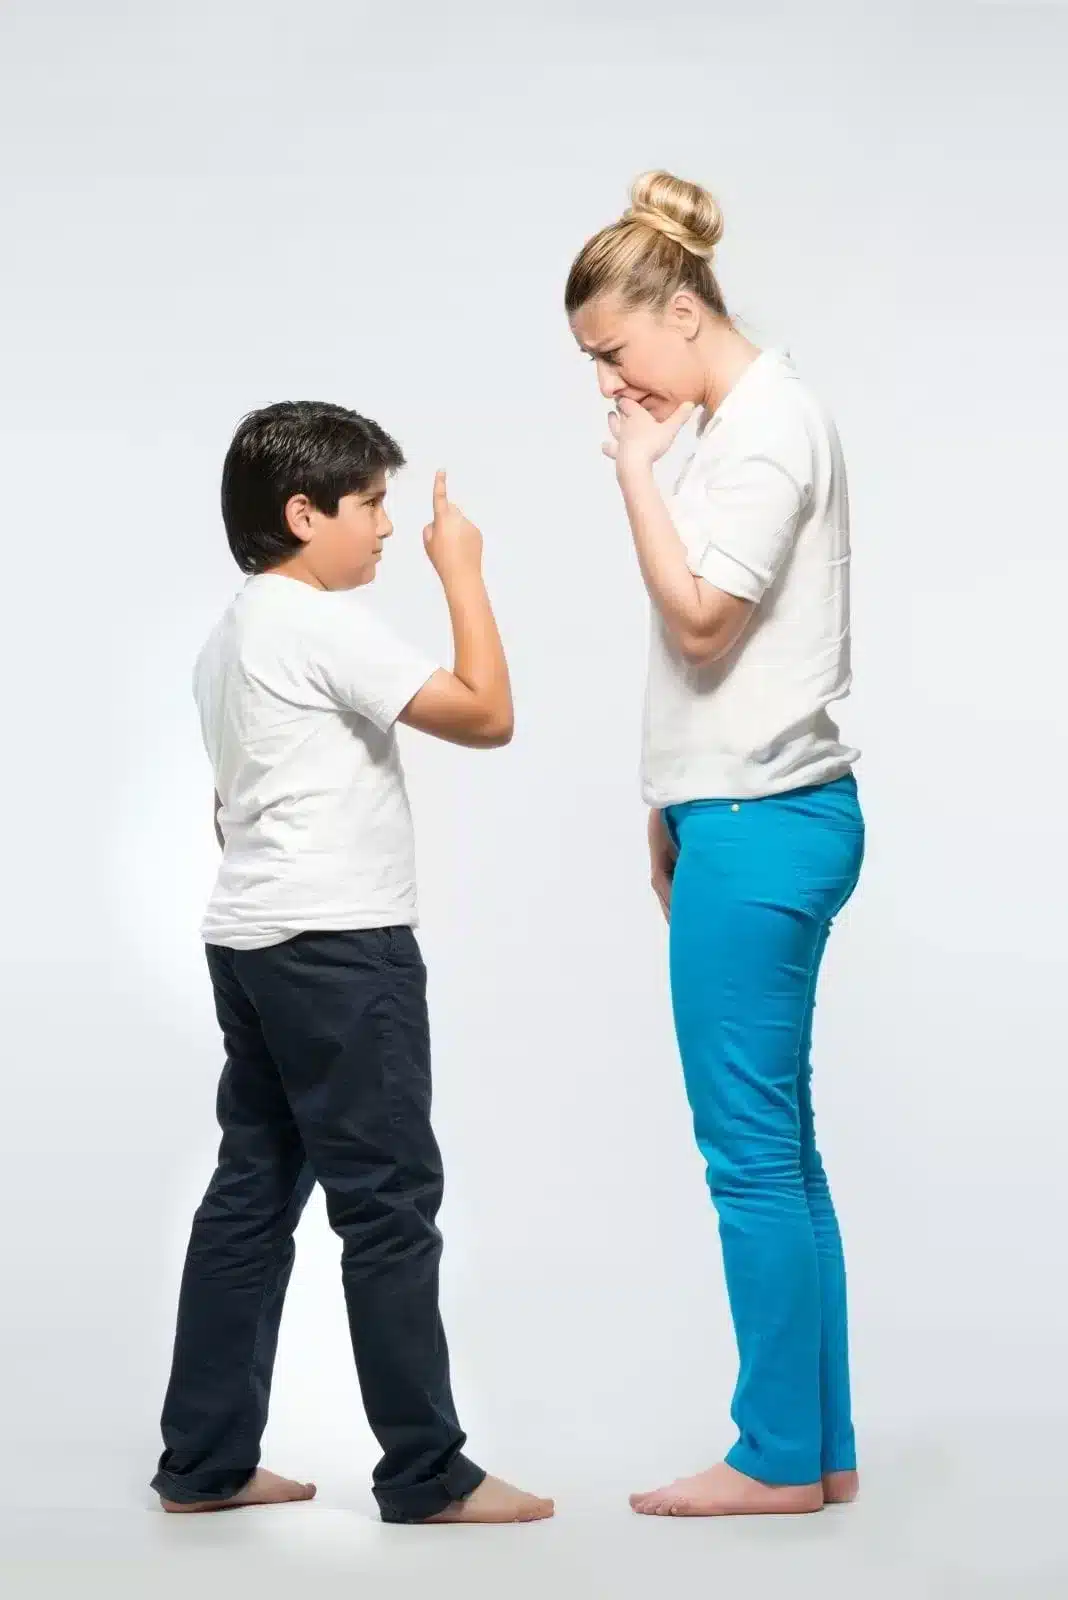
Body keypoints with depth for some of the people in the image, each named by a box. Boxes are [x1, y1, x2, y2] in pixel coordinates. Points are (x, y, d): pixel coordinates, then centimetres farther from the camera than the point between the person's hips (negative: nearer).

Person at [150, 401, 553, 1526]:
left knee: (253, 1193, 11)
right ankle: (427, 1476, 1)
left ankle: (205, 1463, 14)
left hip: (251, 943, 10)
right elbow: (486, 716, -17)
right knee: (388, 1204, -5)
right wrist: (462, 571, -8)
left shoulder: (234, 634, 18)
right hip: (337, 947, -10)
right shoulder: (324, 626, -13)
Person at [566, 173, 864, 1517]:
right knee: (777, 1146, 11)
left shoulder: (767, 424, -11)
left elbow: (699, 613, -18)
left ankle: (781, 1457, 5)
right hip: (746, 816, 10)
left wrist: (639, 471, -9)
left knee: (750, 1148, -4)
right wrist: (675, 812, 19)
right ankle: (820, 1445, 17)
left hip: (762, 826, -10)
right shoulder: (736, 425, 17)